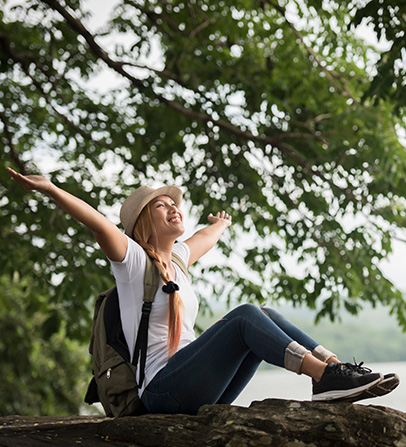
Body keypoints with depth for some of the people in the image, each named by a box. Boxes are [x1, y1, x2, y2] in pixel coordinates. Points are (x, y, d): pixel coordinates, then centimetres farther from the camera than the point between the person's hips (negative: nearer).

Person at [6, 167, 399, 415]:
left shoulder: (175, 257, 19)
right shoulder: (132, 259, -2)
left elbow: (203, 239, 41)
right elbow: (96, 222, -18)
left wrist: (219, 226, 60)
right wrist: (49, 189, -29)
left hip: (200, 393, 7)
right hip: (162, 391, -7)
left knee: (265, 317, -9)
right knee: (245, 315, -22)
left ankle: (332, 373, -21)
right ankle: (327, 374, -29)